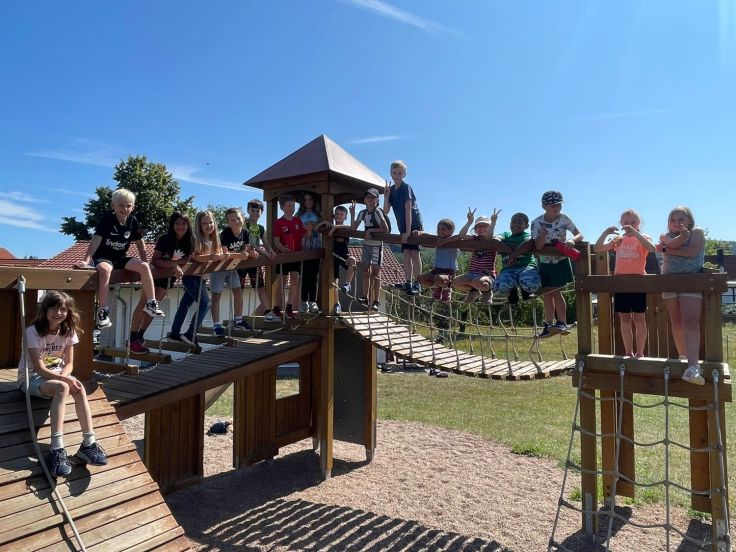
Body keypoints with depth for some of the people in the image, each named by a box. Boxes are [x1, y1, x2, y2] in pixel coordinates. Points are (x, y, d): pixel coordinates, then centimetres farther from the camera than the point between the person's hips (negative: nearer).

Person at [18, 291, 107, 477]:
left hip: (57, 374, 5)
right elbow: (39, 369, -22)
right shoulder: (33, 331, -19)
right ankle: (57, 449, -40)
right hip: (31, 378, -4)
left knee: (79, 389, -28)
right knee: (62, 388, -36)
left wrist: (63, 377, -23)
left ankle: (88, 444, -29)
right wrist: (66, 379, -34)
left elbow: (69, 364, -1)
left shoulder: (68, 331, -3)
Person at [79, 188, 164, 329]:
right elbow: (96, 240, -21)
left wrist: (144, 262, 0)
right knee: (105, 270, -37)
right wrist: (86, 260, -29)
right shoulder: (107, 219, -12)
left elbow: (140, 243, 8)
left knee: (144, 267, -19)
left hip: (121, 257, 4)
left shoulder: (133, 221, 0)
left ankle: (151, 303, -10)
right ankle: (103, 311, -31)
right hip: (103, 257, -4)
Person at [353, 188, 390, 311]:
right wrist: (352, 214, -6)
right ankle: (366, 298, 20)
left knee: (375, 273, -4)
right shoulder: (363, 213, 4)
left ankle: (376, 301, 2)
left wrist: (371, 230, -18)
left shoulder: (378, 212, -14)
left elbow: (385, 229, -20)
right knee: (366, 271, 10)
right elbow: (354, 228, 5)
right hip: (366, 244, 7)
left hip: (376, 244, -6)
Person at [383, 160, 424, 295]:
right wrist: (386, 196, -13)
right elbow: (386, 212, 1)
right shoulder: (391, 190, 6)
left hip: (415, 225, -6)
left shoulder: (406, 188, -14)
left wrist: (408, 231, -24)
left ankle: (417, 284, -8)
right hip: (403, 227, 6)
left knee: (414, 253, -10)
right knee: (406, 253, 3)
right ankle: (408, 283, 7)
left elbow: (408, 210, -20)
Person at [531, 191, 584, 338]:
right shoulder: (537, 222, -11)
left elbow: (580, 235, -8)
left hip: (561, 261, -2)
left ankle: (562, 323, 4)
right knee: (547, 294, 8)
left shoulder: (564, 219, -10)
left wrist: (572, 240, -29)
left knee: (555, 292, -7)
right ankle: (549, 325, 17)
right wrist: (543, 235, -34)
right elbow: (538, 246, -15)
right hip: (545, 263, 2)